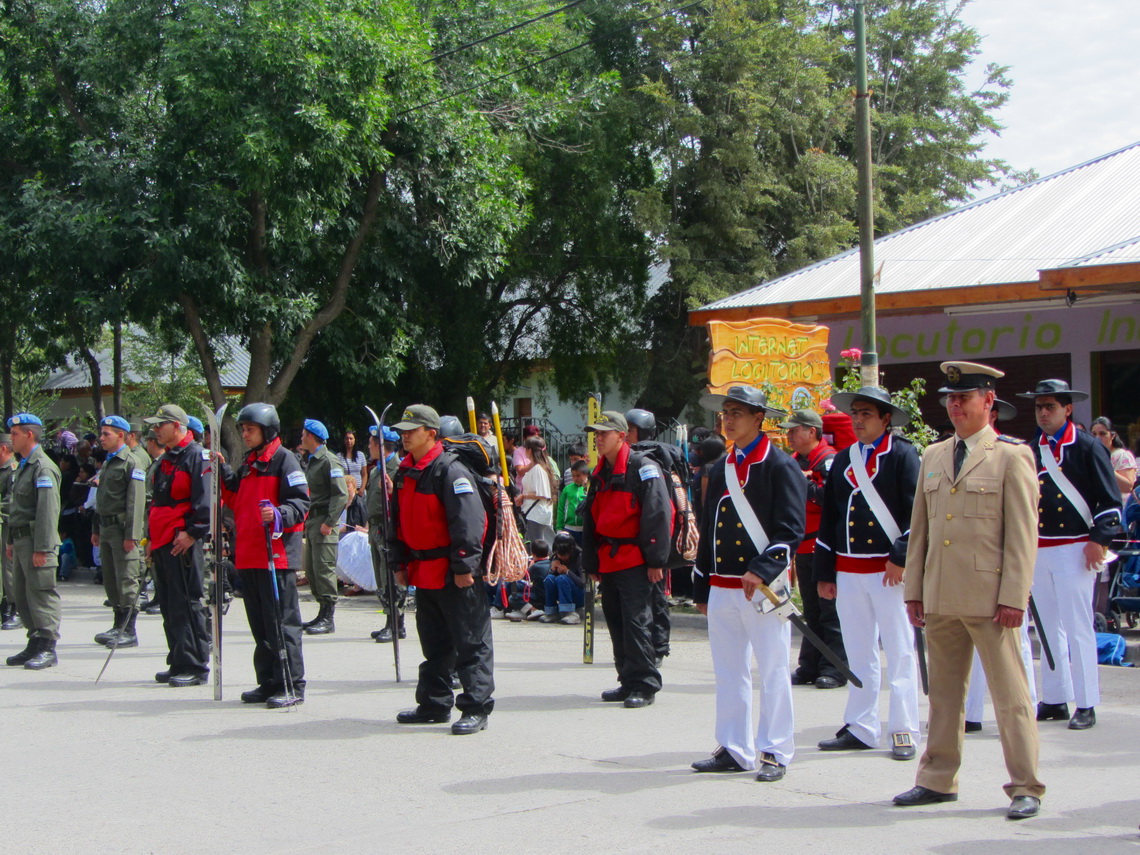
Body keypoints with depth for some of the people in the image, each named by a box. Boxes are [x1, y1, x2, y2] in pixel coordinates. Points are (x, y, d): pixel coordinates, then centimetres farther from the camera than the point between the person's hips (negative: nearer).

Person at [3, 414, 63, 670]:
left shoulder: (43, 467, -14)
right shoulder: (23, 466, 17)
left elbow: (48, 511, -20)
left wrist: (41, 548, -23)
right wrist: (12, 541, 20)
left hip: (36, 540, -10)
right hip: (21, 540, 10)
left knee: (41, 594, -6)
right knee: (21, 596, 12)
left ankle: (47, 648, -2)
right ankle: (35, 644, 19)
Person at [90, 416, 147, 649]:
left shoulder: (131, 464, -10)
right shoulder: (107, 463, 17)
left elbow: (136, 502, -16)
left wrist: (131, 535, -21)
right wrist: (96, 530, 20)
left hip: (122, 528, -9)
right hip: (106, 528, 9)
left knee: (127, 581, -6)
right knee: (110, 581, 12)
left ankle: (129, 632, -3)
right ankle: (119, 626, 20)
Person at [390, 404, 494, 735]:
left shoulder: (450, 470, -15)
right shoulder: (404, 472, 12)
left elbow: (468, 521, -21)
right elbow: (398, 521, 21)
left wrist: (464, 566, -23)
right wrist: (400, 563, 17)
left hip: (454, 573, -9)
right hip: (423, 571, 9)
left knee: (471, 642, -3)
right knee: (434, 644, 17)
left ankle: (476, 708, -1)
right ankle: (434, 704, 26)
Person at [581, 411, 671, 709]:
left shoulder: (643, 468, -8)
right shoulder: (600, 473, 17)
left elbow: (657, 515, -13)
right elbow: (590, 518, 23)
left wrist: (655, 560, -17)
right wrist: (591, 561, 19)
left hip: (634, 561, -8)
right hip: (608, 561, 8)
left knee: (636, 622, -9)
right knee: (616, 624, 11)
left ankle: (645, 684, -3)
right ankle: (629, 682, 19)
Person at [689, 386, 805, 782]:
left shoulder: (781, 467, -5)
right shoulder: (720, 470, 15)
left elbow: (790, 530, -12)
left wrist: (761, 571, -24)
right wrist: (703, 589, 17)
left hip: (763, 586, -7)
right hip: (722, 587, 7)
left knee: (773, 672, 0)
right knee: (728, 672, 10)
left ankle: (775, 754, 7)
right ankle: (734, 750, 18)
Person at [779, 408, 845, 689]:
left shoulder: (828, 460, -10)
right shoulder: (794, 461, 15)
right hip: (803, 547, 8)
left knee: (829, 609, -5)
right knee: (811, 610, 12)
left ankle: (834, 669, -2)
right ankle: (809, 666, 16)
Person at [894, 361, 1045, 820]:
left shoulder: (1011, 456, -3)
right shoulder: (933, 456, 14)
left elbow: (1023, 535, -7)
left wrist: (1013, 597, -13)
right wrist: (913, 589, 11)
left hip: (989, 597, -6)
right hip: (941, 599, 6)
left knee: (1010, 695, 0)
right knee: (943, 692, 13)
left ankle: (1025, 787, 7)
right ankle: (937, 779, 22)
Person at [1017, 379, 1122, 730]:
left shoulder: (1087, 447, -5)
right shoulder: (1031, 450, 11)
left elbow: (1110, 498, -6)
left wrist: (1099, 539, -13)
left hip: (1074, 548, -6)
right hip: (1038, 549, 6)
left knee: (1078, 628, -4)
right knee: (1048, 628, 10)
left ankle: (1086, 705, 2)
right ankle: (1054, 700, 17)